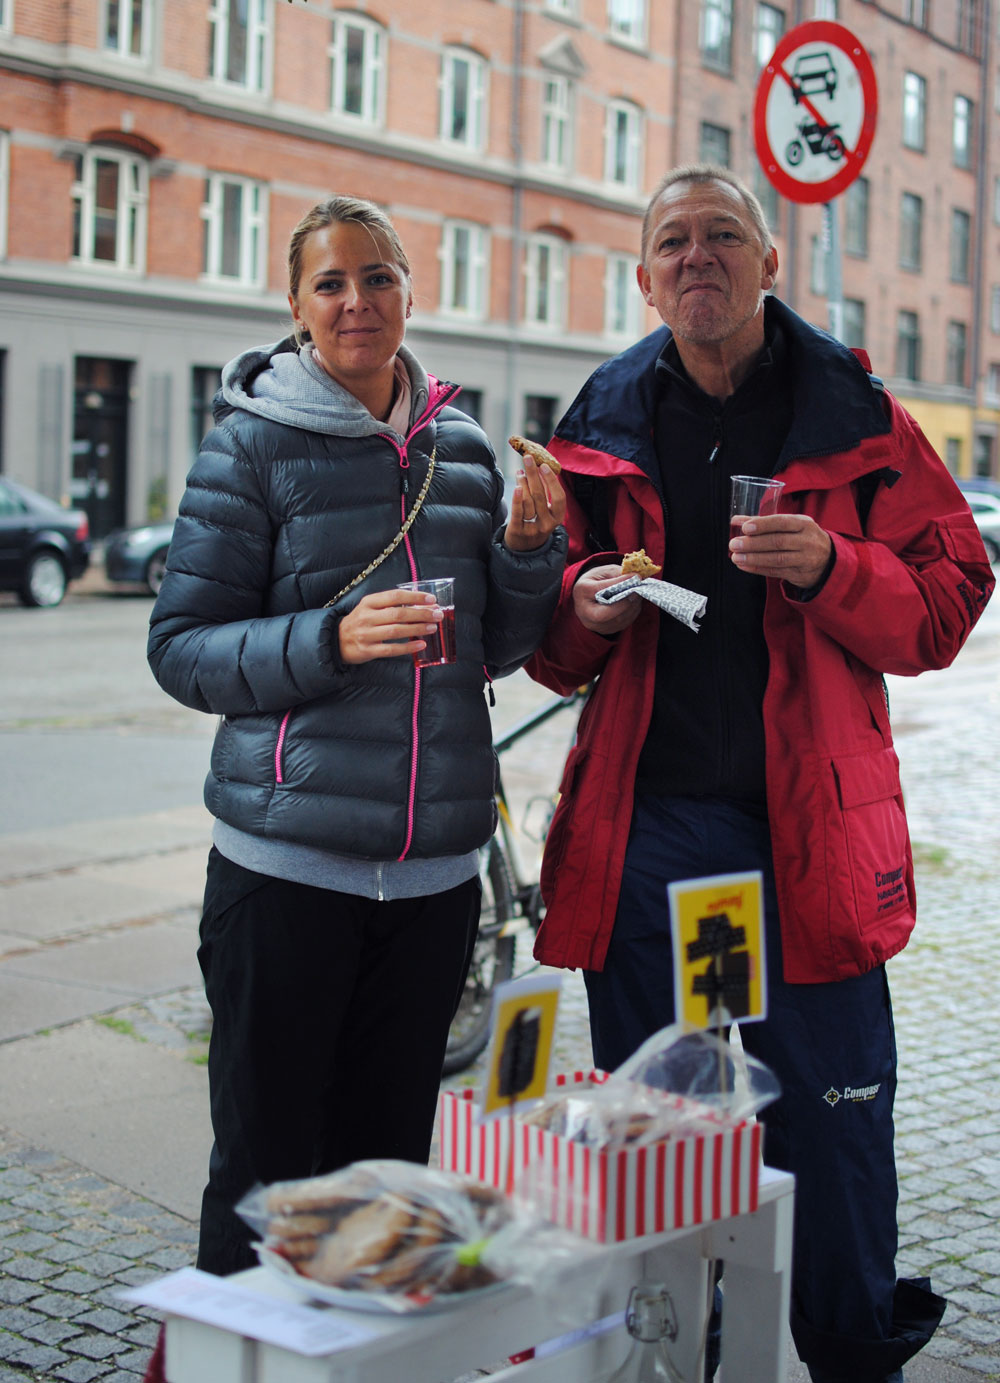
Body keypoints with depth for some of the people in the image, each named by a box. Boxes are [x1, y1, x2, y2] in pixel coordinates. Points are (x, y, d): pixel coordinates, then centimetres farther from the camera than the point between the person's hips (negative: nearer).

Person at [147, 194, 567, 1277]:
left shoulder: (461, 446, 11)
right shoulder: (251, 443, -3)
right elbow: (181, 649, -6)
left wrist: (527, 548, -1)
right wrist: (330, 640, -20)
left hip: (435, 862, 4)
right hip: (288, 862, -4)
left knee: (390, 1159, 14)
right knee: (266, 1171, 4)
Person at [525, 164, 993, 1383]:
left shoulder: (853, 415, 5)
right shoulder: (604, 423, 10)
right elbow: (547, 648, 15)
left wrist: (831, 567, -16)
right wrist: (581, 607, -8)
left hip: (807, 823, -2)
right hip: (642, 823, 2)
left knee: (832, 1120, 3)